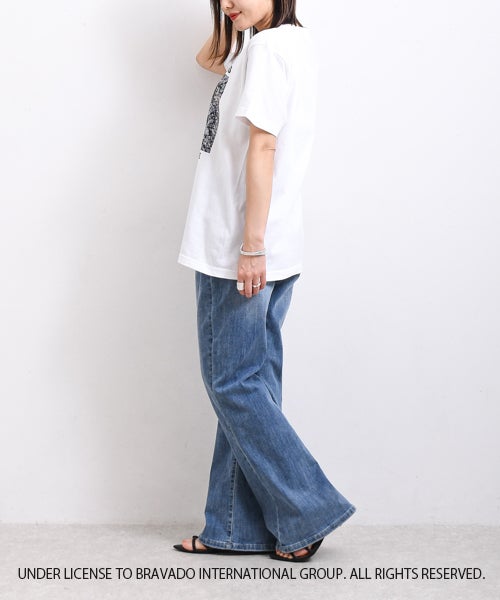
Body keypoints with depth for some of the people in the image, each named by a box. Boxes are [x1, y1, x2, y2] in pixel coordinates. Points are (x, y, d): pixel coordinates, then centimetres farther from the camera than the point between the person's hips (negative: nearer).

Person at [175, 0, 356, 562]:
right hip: (267, 254, 10)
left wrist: (251, 245, -21)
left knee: (234, 386, -3)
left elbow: (263, 146, -18)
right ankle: (236, 529, 17)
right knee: (248, 385, 10)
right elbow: (208, 58, 33)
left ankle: (308, 512, 4)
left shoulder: (268, 46, -11)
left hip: (237, 251, -10)